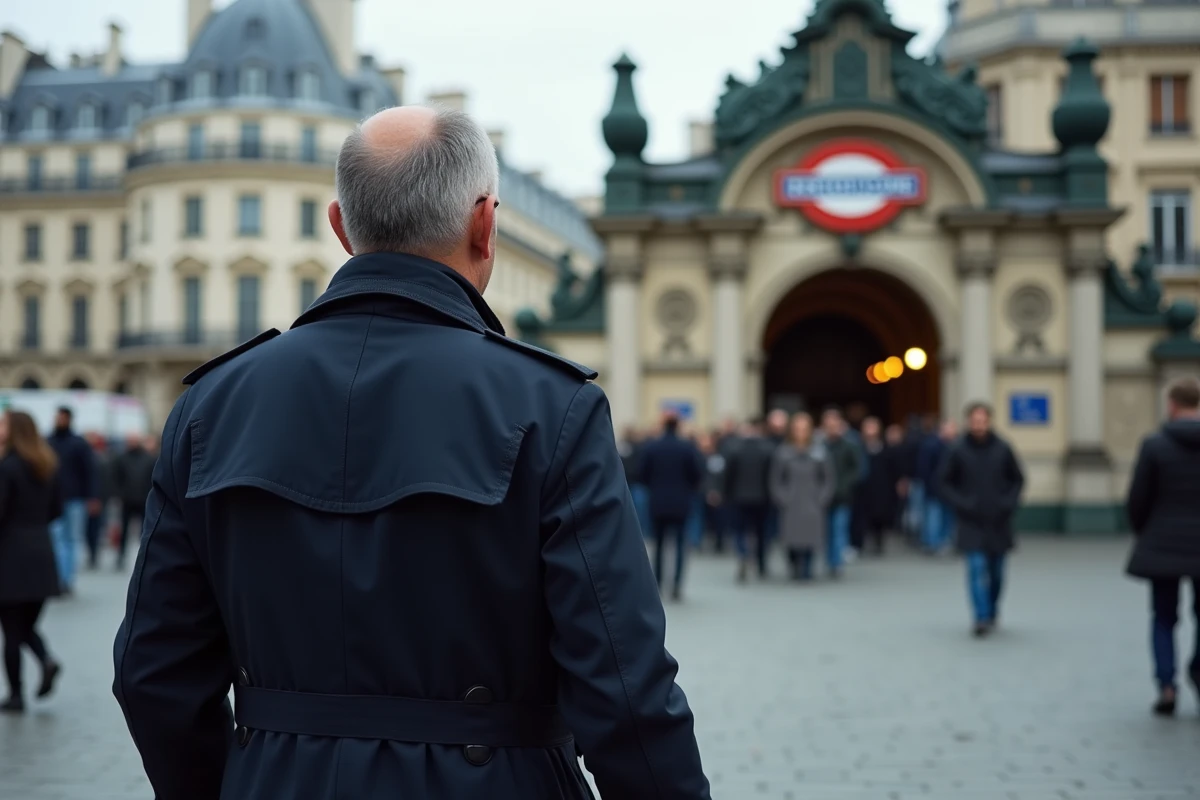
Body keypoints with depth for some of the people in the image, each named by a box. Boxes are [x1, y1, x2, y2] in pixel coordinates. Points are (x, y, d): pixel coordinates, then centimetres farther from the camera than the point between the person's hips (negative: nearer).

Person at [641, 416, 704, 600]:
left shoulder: (650, 447, -4)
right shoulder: (688, 447, -7)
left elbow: (644, 474, -3)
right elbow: (698, 474, -6)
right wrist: (690, 491, 13)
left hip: (657, 502, 1)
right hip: (681, 502, -1)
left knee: (659, 543, 13)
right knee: (680, 544, 3)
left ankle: (657, 582, 14)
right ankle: (677, 584, -9)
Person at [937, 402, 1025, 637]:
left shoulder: (1002, 449, 0)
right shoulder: (957, 450, -5)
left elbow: (1018, 480, 10)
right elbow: (943, 483, 1)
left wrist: (1009, 503, -4)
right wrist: (961, 504, -10)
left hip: (999, 522, 2)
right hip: (971, 523, -2)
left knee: (996, 571, 11)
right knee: (977, 568, -13)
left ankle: (992, 612, 32)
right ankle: (982, 618, -13)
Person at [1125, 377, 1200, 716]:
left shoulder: (1155, 445, -9)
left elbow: (1137, 501, -6)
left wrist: (1143, 531, 14)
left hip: (1163, 545, -1)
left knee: (1163, 618, 11)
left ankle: (1166, 684, 0)